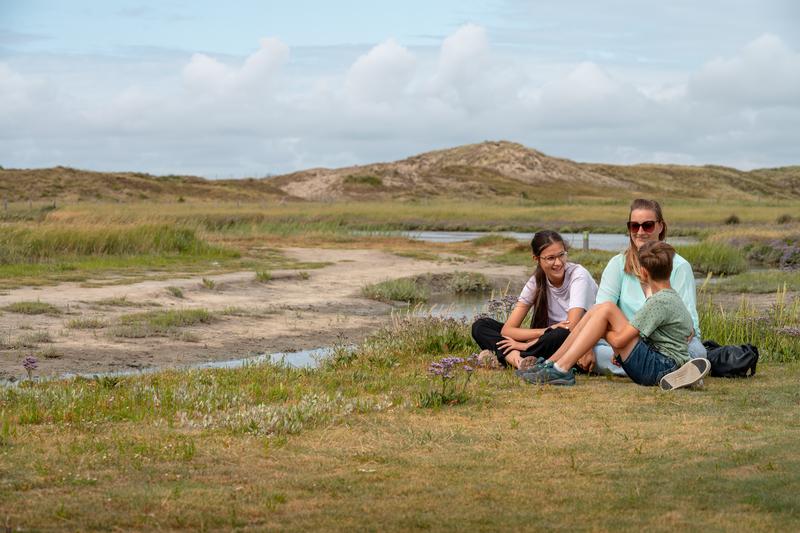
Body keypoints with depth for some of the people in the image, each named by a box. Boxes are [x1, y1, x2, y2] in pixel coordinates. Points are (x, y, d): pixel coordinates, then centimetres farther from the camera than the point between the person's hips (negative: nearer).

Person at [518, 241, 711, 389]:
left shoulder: (660, 301, -16)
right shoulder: (671, 296, 14)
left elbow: (619, 340, -18)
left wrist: (602, 330, 4)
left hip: (659, 366, -10)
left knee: (606, 309, -17)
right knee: (596, 310, 4)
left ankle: (561, 369, -20)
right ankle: (550, 364, 0)